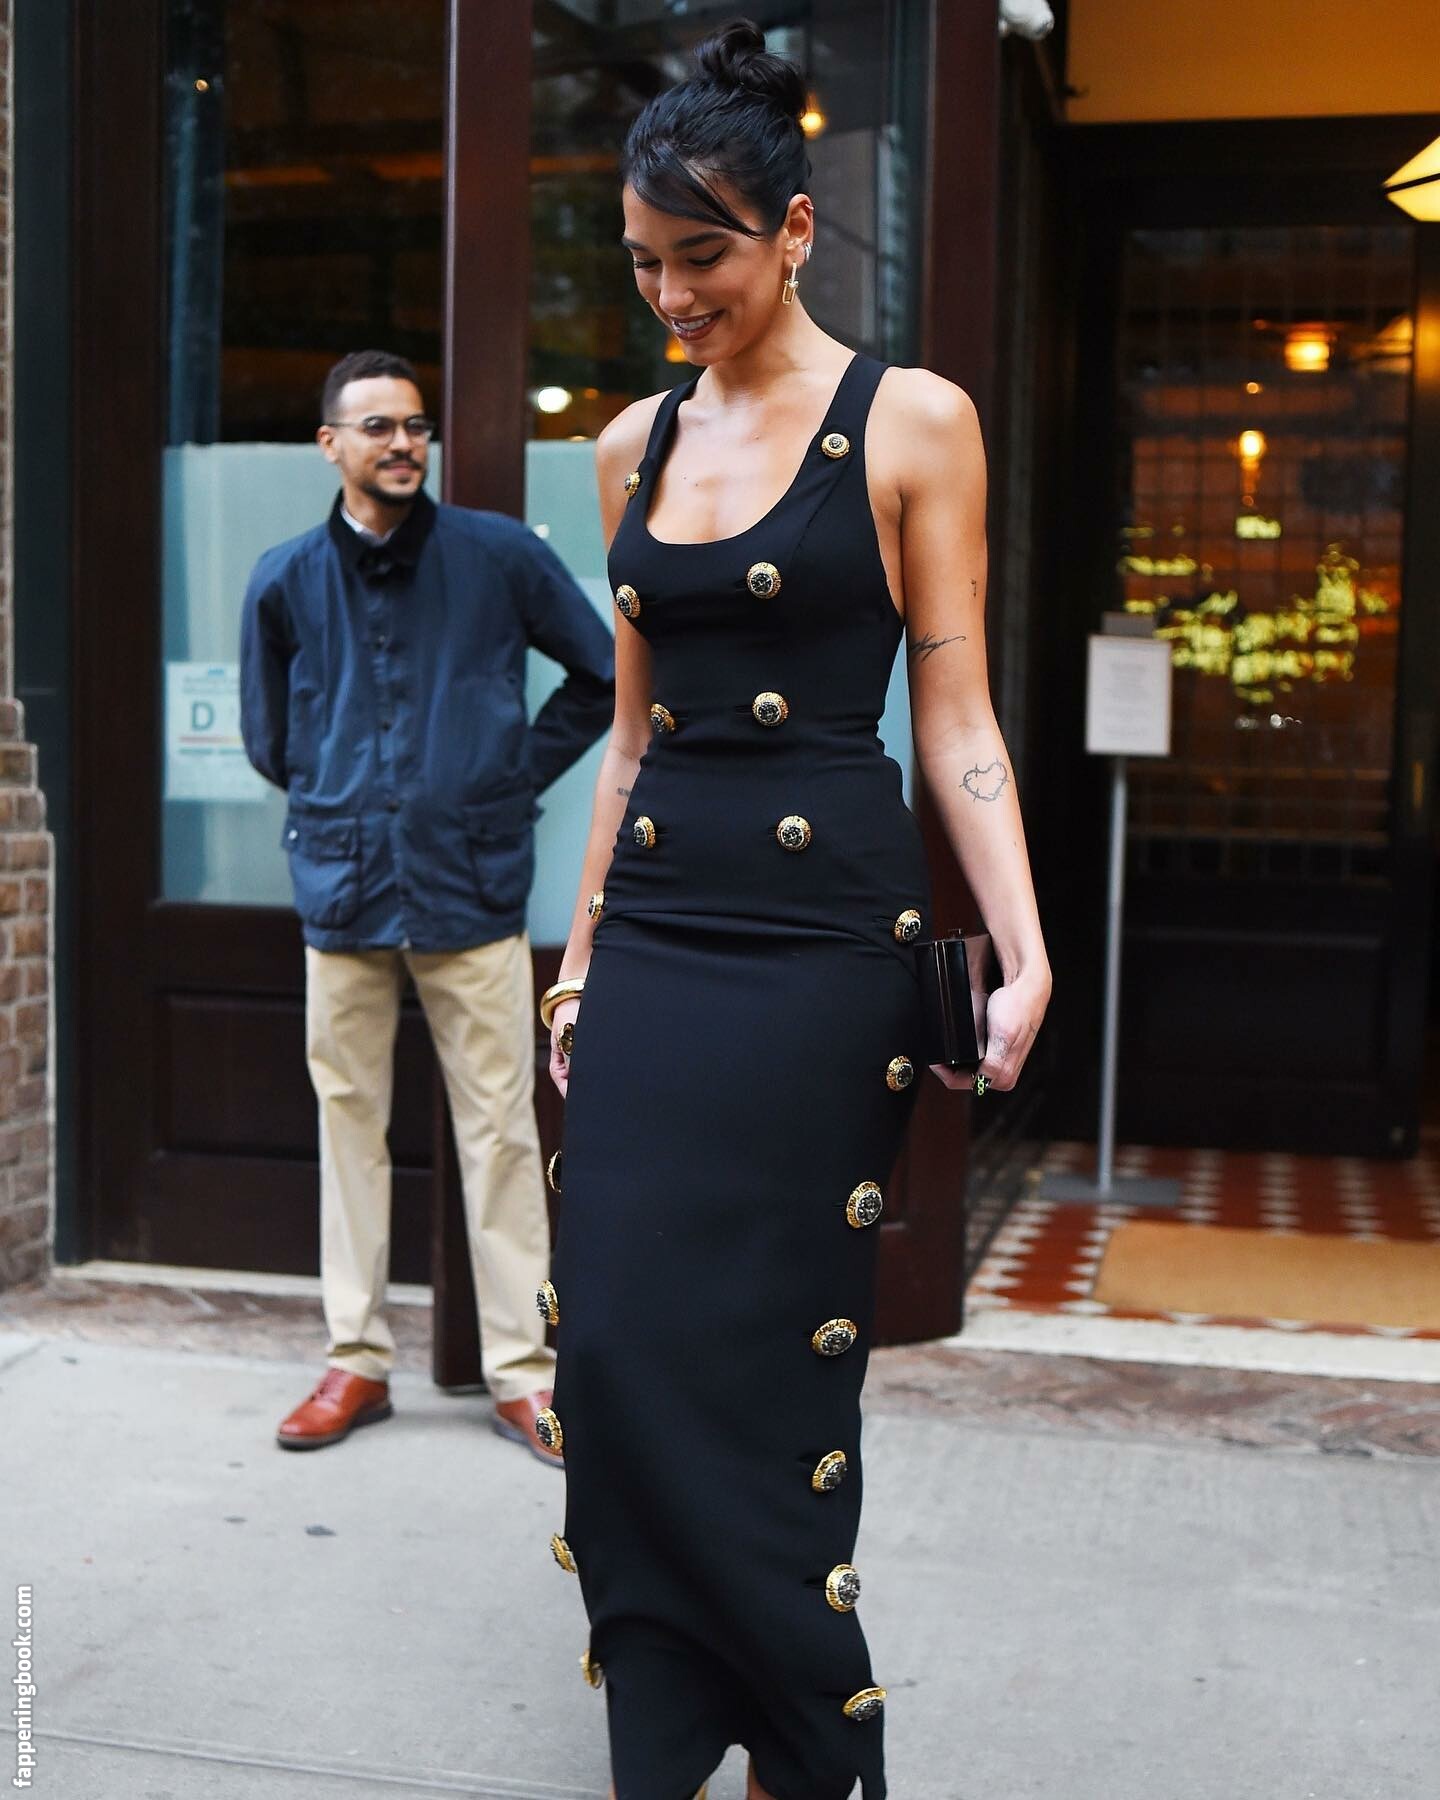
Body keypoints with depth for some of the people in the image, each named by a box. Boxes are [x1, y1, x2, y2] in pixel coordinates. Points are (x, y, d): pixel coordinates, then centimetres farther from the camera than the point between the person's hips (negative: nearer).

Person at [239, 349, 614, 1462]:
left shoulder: (503, 557, -1)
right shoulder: (287, 580, 5)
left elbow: (602, 673, 10)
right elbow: (269, 738, 17)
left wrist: (524, 773, 6)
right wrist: (339, 810, 12)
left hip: (473, 890, -2)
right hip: (345, 896, 2)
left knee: (500, 1132, 1)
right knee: (349, 1124, 9)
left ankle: (523, 1372, 12)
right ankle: (358, 1360, 22)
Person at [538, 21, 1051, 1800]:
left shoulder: (910, 422, -1)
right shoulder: (636, 443, 13)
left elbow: (958, 724, -4)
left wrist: (1024, 957, -15)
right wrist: (581, 954, 16)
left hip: (821, 934, -5)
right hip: (654, 931, 5)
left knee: (767, 1354, 0)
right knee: (619, 1342, 2)